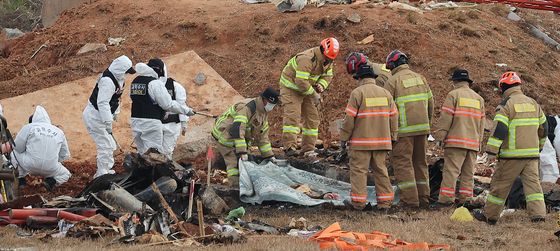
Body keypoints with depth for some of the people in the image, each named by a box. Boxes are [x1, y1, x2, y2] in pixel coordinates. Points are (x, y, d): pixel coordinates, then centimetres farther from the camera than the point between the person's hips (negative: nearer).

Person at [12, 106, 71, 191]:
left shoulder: (28, 127, 3)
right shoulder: (59, 132, 12)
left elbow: (17, 147, 1)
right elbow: (65, 155, 16)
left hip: (30, 166, -2)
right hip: (51, 170, 2)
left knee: (14, 153, 25)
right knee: (66, 175, 32)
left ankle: (20, 179, 12)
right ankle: (52, 180, 1)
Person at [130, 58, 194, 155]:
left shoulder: (135, 82, 10)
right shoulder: (155, 83, -14)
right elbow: (168, 104, -13)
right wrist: (187, 110, -1)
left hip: (135, 121, 8)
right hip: (150, 122, -8)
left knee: (142, 152, 15)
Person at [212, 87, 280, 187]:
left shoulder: (264, 112, 5)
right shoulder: (247, 108, -28)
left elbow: (262, 135, 13)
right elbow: (237, 129, -37)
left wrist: (269, 155, 9)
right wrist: (242, 152, -39)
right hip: (224, 136, -10)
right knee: (234, 162, -15)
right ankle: (235, 185, -13)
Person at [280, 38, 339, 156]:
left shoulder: (328, 60, -4)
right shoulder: (307, 59, -32)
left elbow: (328, 76, 10)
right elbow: (301, 82, -35)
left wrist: (321, 85, -12)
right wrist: (314, 94, -25)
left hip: (307, 89, 8)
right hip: (291, 87, -8)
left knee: (312, 117, 6)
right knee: (292, 115, -19)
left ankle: (308, 149, 11)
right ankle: (289, 147, -24)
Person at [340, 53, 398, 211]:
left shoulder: (357, 93, -8)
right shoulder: (385, 93, 9)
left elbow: (349, 118, -10)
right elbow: (393, 117, 10)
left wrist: (344, 137, -1)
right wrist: (393, 137, 18)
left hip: (361, 141, -5)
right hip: (382, 141, 5)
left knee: (359, 170, 1)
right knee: (380, 170, 11)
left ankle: (358, 201, -1)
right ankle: (385, 201, 9)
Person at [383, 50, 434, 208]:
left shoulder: (393, 81, -5)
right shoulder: (420, 78, 12)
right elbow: (430, 104, 13)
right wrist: (427, 125, 22)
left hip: (404, 130, -6)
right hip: (422, 127, 6)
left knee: (402, 163, -3)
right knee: (420, 162, 14)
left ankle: (410, 200, -9)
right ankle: (423, 198, 14)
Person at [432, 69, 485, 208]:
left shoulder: (453, 95, -3)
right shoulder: (479, 98, 17)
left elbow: (445, 118, -9)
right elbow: (481, 122, 18)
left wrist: (439, 136, -4)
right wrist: (479, 142, 24)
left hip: (456, 141, -6)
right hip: (473, 142, 6)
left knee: (451, 170, -8)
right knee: (468, 173, 9)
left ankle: (446, 198, -14)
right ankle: (465, 199, 8)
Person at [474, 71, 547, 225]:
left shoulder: (506, 105, -8)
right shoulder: (533, 104, 13)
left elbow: (499, 129, -16)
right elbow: (543, 127, 21)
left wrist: (492, 151, -15)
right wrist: (539, 146, 34)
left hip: (512, 155, -5)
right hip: (532, 154, 5)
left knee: (500, 185, 5)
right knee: (532, 183, 1)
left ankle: (490, 216, 15)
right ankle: (538, 214, -12)